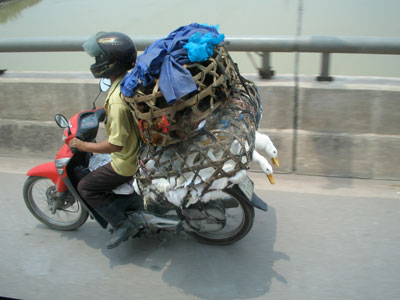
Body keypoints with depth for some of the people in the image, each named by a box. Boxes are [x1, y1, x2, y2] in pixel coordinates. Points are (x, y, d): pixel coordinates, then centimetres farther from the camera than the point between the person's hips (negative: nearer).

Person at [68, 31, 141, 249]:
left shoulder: (116, 101, -31)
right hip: (142, 148, 9)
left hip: (127, 161, -9)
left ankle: (122, 224, 5)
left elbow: (116, 144, -29)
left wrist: (81, 145, -18)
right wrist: (104, 112, 22)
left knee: (85, 187, 5)